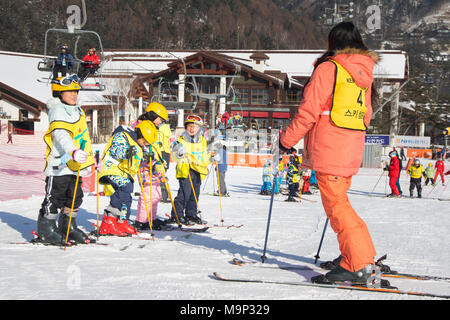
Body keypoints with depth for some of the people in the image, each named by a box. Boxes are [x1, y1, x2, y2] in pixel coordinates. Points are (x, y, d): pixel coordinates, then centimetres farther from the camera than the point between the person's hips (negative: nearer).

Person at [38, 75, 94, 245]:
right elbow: (60, 135, -27)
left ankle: (68, 228, 25)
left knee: (75, 198, 13)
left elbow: (84, 137, 27)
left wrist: (88, 159, 28)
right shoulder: (57, 111, -11)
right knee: (54, 197, -2)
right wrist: (73, 151, -41)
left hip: (75, 165, 9)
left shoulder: (78, 111, 17)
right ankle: (46, 228, 10)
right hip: (59, 164, -9)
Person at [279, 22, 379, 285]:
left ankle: (358, 266, -12)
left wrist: (288, 139, -1)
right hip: (353, 149, 8)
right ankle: (363, 256, 21)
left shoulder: (328, 68, -8)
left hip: (328, 146, -8)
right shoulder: (364, 73, 13)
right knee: (339, 200, 18)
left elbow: (309, 110, -10)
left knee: (336, 204, -7)